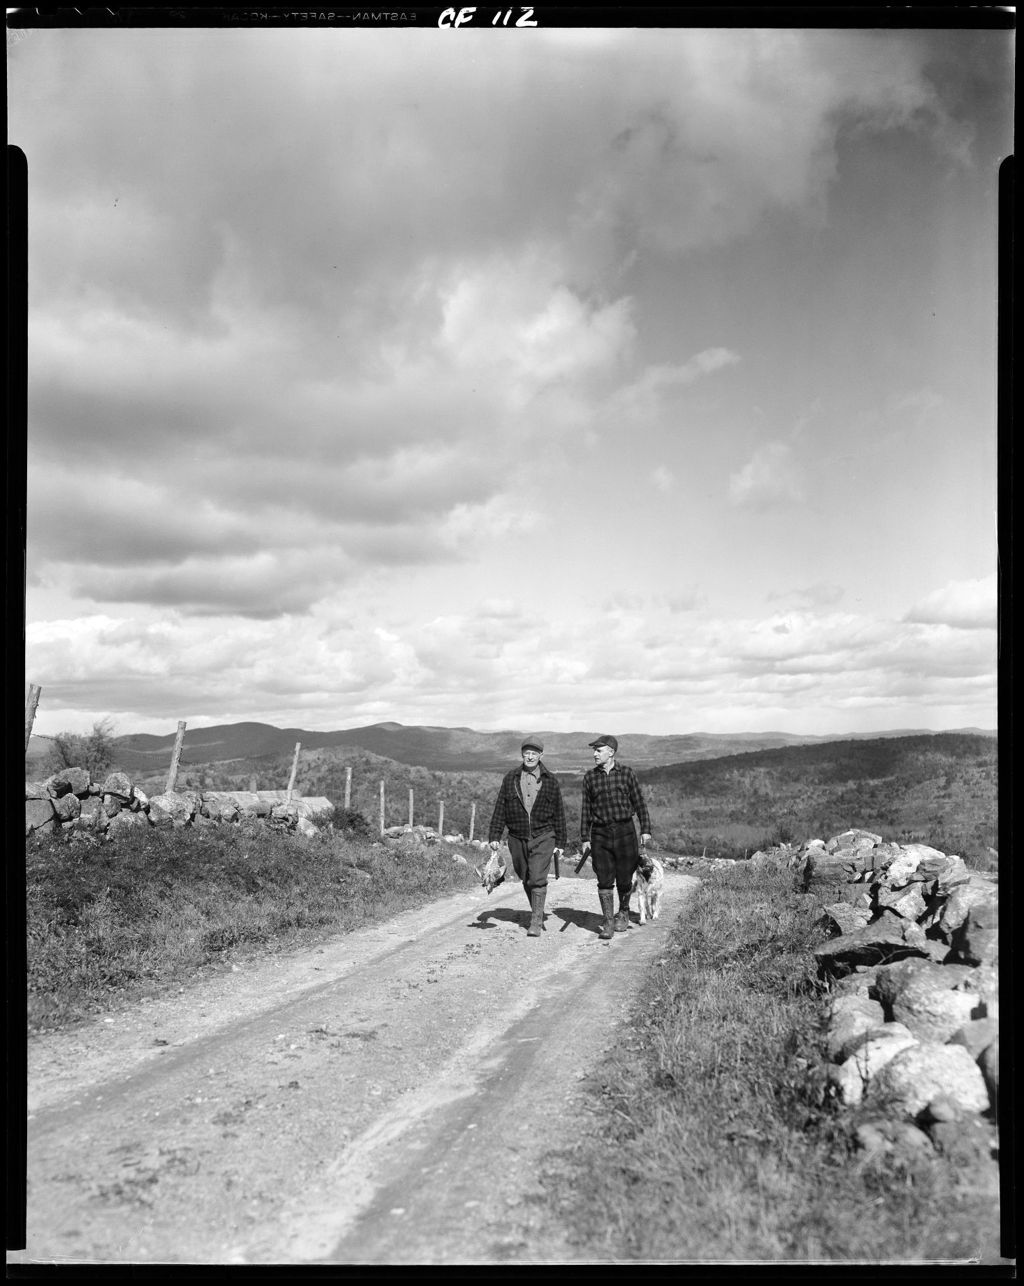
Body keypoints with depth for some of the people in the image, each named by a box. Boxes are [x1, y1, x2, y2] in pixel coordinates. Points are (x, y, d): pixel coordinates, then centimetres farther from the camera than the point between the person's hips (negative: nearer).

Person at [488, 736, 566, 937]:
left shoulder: (550, 781, 1)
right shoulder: (510, 779, 3)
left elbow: (559, 813, 5)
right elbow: (500, 808, 4)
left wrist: (560, 842, 4)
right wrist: (494, 836, -2)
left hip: (543, 837, -2)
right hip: (517, 838, 2)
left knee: (537, 879, -11)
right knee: (526, 880, 13)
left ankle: (536, 923, -5)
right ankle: (538, 912, 33)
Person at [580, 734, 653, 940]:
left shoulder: (626, 773, 1)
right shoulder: (589, 777, 5)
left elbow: (639, 803, 4)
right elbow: (586, 809, 8)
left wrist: (645, 829, -2)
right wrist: (584, 838, 5)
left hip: (625, 830, -1)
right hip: (600, 833, 1)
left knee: (624, 879, 4)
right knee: (604, 880, -3)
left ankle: (623, 913, 28)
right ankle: (608, 922, 5)